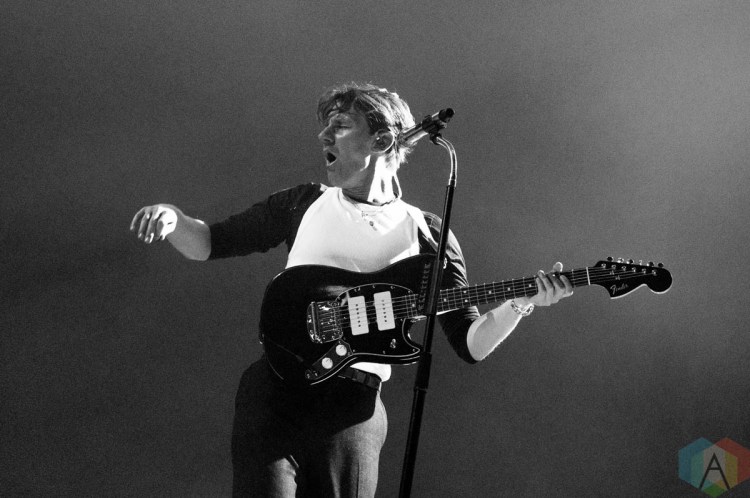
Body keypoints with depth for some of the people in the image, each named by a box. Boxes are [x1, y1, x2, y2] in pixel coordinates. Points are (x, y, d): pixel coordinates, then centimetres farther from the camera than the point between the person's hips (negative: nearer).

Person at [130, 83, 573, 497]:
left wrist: (520, 303, -12)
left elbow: (470, 345, 6)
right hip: (274, 386, 1)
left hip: (354, 405, -1)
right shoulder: (305, 203, 14)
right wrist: (172, 219, -4)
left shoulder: (426, 234, 9)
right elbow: (211, 243, 17)